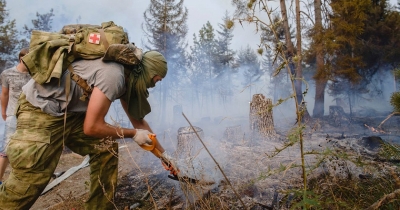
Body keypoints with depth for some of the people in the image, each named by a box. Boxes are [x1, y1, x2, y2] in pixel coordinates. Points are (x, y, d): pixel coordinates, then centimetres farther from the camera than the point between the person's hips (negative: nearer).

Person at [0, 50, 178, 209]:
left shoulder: (126, 77, 4)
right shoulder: (113, 74, -26)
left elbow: (138, 121, 14)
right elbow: (92, 127, -24)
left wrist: (162, 153, 17)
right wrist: (133, 134, -11)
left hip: (69, 112, 9)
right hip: (40, 111, -9)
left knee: (106, 148, 3)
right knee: (29, 181, -7)